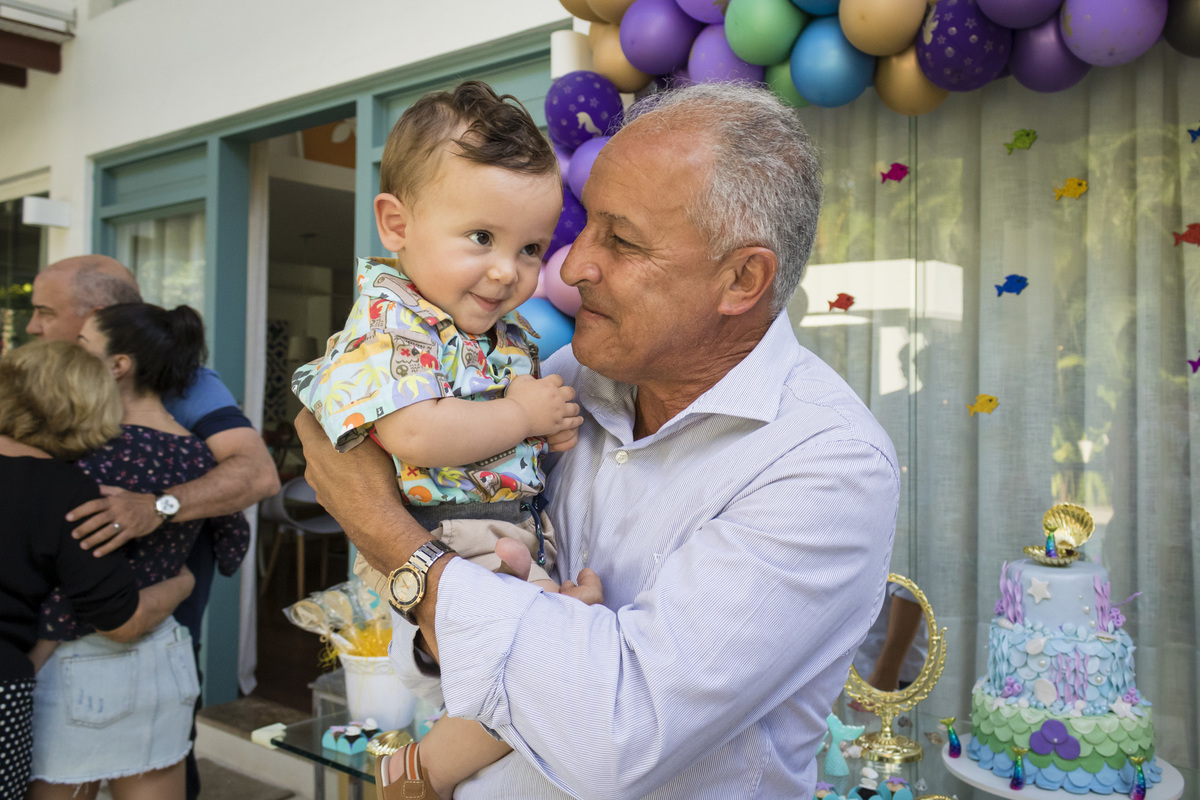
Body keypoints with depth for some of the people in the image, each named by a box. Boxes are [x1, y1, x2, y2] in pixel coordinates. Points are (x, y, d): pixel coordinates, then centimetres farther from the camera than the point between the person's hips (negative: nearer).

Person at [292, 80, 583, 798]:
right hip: (440, 551, -9)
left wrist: (560, 429, 2)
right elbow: (416, 438, -28)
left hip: (524, 544, 9)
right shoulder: (386, 323, -13)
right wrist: (521, 416, -15)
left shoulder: (515, 334, 11)